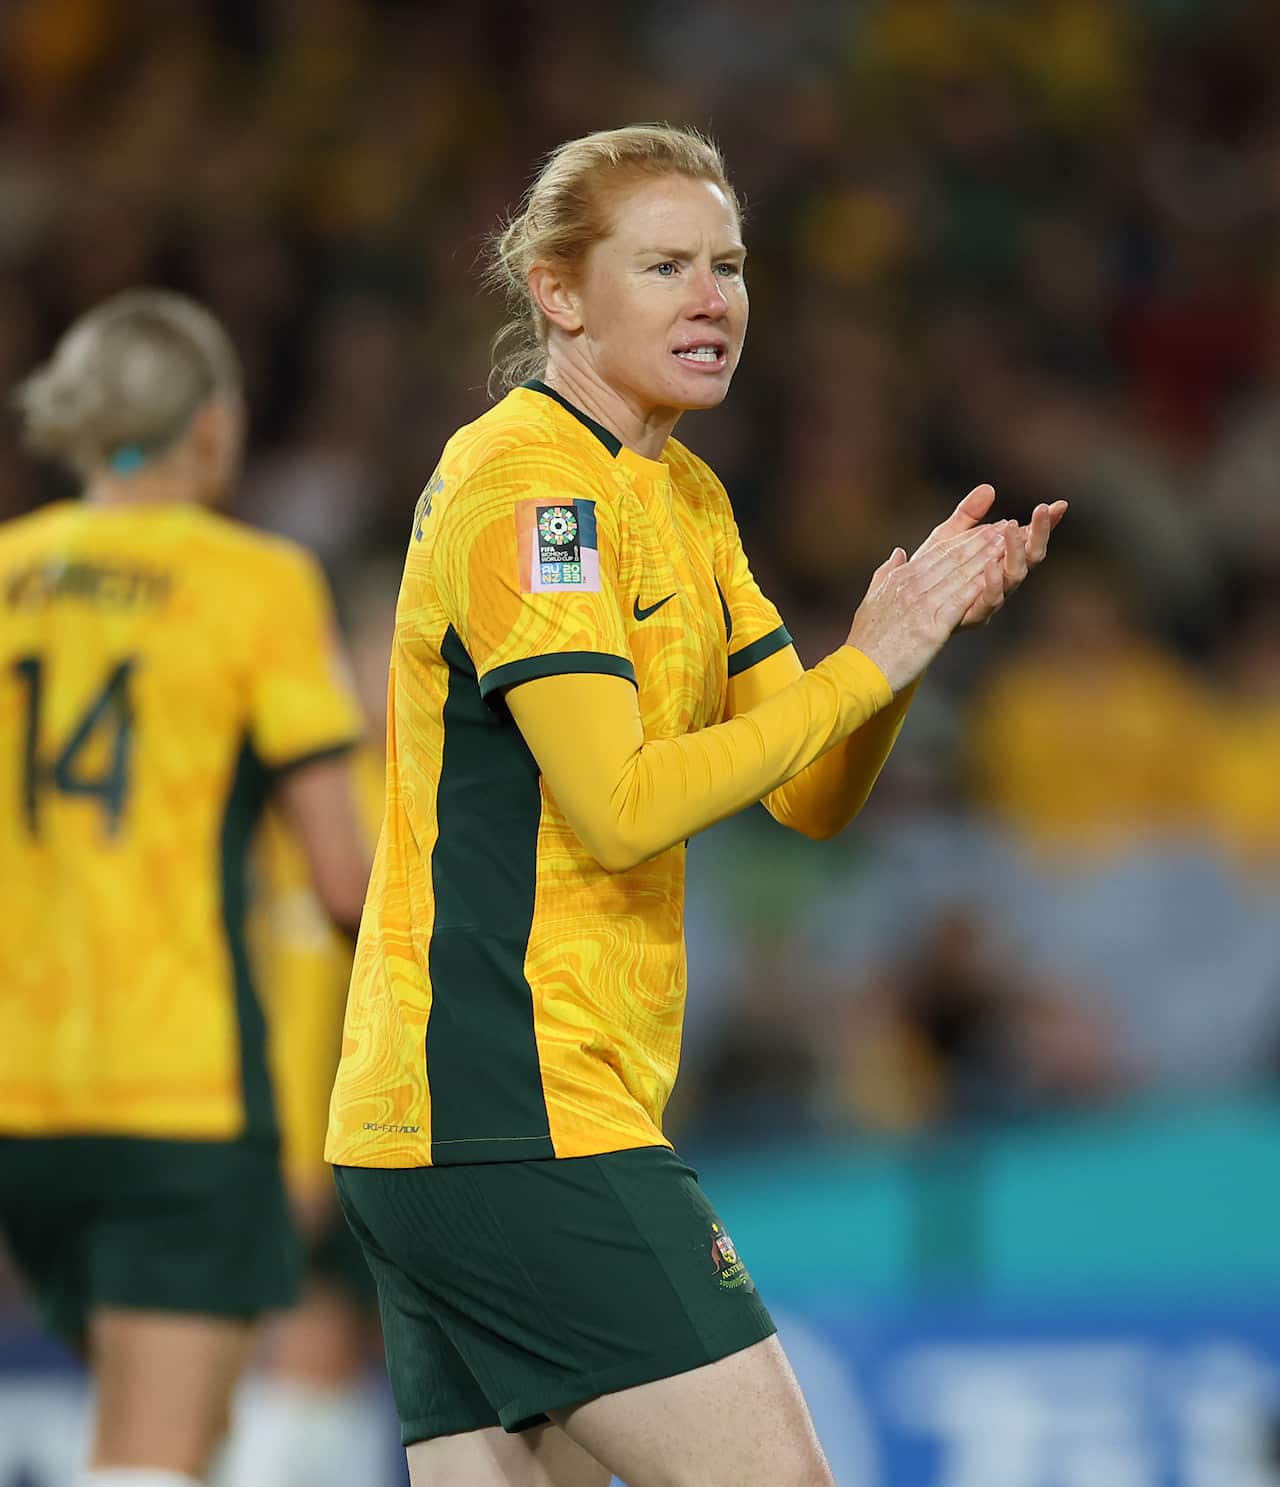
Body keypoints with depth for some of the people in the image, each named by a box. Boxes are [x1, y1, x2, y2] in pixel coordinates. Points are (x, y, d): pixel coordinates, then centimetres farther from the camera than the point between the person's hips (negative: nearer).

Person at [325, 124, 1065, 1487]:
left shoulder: (681, 497, 19)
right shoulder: (524, 482, -11)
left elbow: (811, 797, 14)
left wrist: (920, 624, -3)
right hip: (521, 1120, -9)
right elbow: (619, 807, -20)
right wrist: (866, 667, -15)